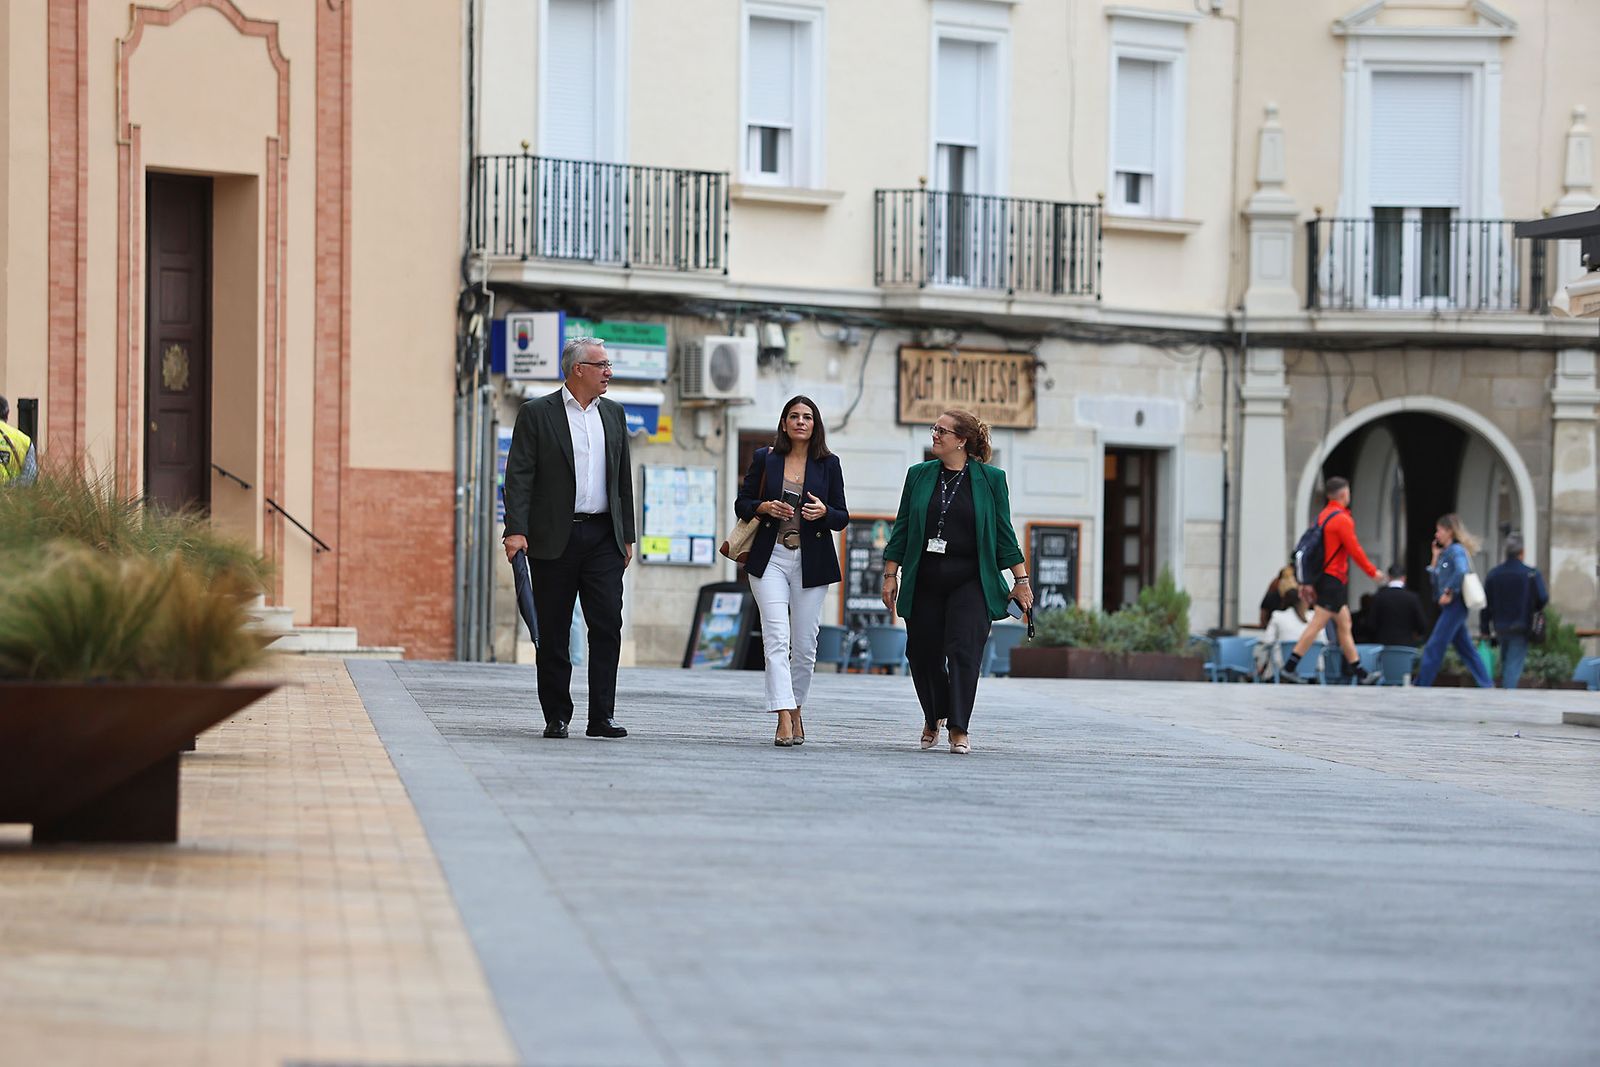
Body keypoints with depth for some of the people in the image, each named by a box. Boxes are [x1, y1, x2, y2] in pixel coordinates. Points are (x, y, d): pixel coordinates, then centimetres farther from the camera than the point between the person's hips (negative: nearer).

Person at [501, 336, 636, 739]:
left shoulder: (613, 414, 14)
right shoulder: (537, 413, -1)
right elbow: (519, 476, -6)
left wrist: (627, 536, 14)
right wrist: (516, 530, -17)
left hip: (603, 537, 3)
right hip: (554, 539, -3)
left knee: (608, 624, -6)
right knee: (553, 631, 2)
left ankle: (601, 717, -4)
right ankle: (556, 717, 9)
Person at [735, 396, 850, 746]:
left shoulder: (828, 464, 7)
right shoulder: (765, 459, 6)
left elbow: (842, 518, 7)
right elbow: (742, 504, 10)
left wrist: (824, 511, -14)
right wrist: (765, 507, -10)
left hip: (811, 563, 1)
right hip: (771, 559, -1)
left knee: (804, 645, 4)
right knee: (776, 638, -15)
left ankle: (796, 712, 23)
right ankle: (784, 720, -22)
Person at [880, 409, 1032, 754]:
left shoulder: (990, 479, 3)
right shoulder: (919, 476, 8)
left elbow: (1003, 532, 5)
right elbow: (902, 528, 10)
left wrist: (1021, 579, 3)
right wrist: (890, 574, 5)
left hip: (970, 580, -3)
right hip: (924, 580, 3)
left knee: (964, 650, -14)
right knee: (923, 653, 5)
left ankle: (959, 730, -12)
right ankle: (933, 717, 30)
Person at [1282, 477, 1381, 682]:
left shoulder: (1322, 516, 12)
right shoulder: (1342, 519, -14)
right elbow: (1354, 550, -14)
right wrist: (1372, 572, -1)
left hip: (1324, 578, 9)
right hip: (1334, 579, -9)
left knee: (1344, 625, 13)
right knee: (1317, 623, -8)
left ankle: (1359, 673, 17)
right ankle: (1290, 666, -9)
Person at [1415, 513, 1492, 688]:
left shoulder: (1456, 550, -9)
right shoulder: (1445, 553, 18)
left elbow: (1461, 571, -28)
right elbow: (1436, 581, 20)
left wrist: (1449, 593, -23)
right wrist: (1435, 559, 14)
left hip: (1454, 606, -10)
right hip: (1450, 608, 10)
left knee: (1433, 648, -8)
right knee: (1466, 649, 10)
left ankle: (1421, 686, -6)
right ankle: (1487, 685, 10)